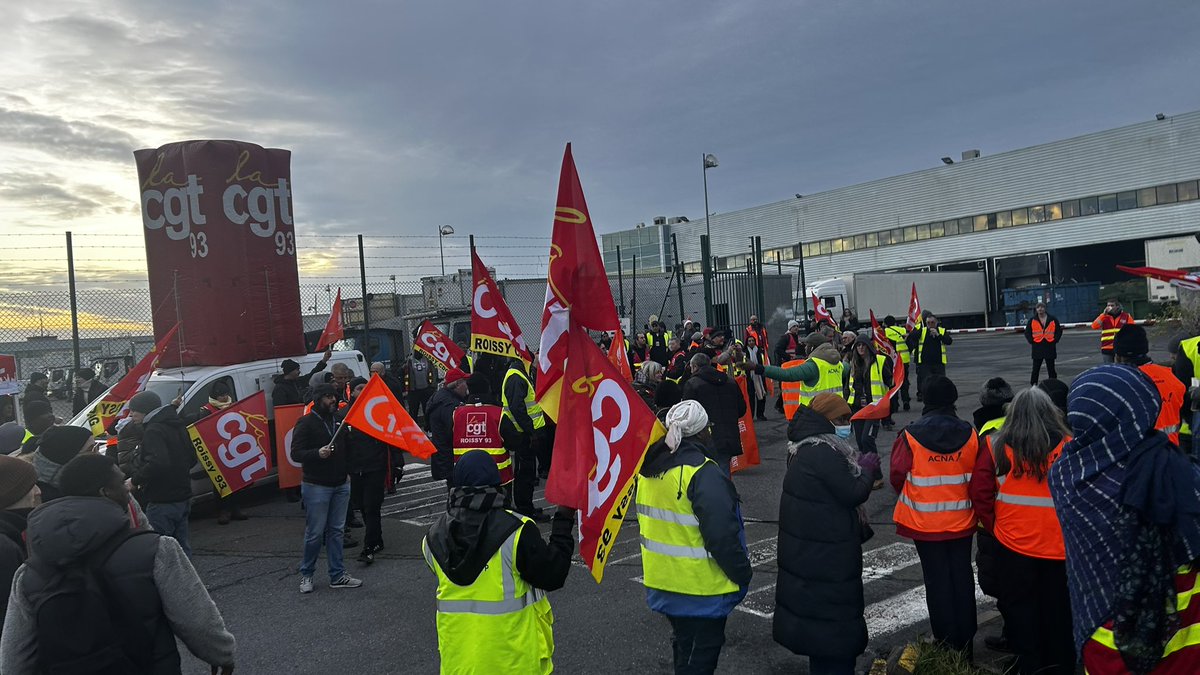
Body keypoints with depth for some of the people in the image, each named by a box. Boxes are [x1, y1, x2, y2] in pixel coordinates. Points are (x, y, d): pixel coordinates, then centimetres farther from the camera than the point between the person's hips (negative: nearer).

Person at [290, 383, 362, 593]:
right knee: (315, 533, -1)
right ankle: (306, 574, 17)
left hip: (341, 485, 6)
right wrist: (317, 453, -30)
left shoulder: (338, 419, 12)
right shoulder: (306, 423, -9)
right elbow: (296, 453, -14)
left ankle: (337, 575, 16)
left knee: (336, 531, 10)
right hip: (317, 486, -6)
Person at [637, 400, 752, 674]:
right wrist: (743, 573, -11)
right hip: (701, 587, -8)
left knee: (684, 647, 25)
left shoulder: (648, 467, 3)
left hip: (663, 580, 8)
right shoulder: (703, 474, -24)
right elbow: (722, 536, -25)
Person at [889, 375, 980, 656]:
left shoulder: (910, 436, -15)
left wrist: (910, 501, 14)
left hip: (925, 522, -2)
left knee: (937, 581, 9)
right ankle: (965, 645, 26)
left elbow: (898, 477, -7)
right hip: (961, 520, 3)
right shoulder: (969, 434, -7)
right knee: (962, 578, 16)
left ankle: (946, 645, 17)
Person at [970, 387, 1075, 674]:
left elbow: (980, 494, -7)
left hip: (1012, 544, -1)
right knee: (1058, 609, 16)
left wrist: (996, 529, 5)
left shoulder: (996, 446, -8)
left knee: (1020, 608, 14)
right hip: (1060, 545, 1)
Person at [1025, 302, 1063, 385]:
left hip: (1050, 347, 0)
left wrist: (1055, 340, -1)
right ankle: (1033, 386, 5)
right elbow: (1027, 333, 7)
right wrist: (1032, 342, -3)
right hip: (1037, 348, 0)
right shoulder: (1032, 320, 3)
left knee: (1051, 368, 7)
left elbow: (1059, 331, 10)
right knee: (1036, 369, 1)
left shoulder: (1052, 319, 4)